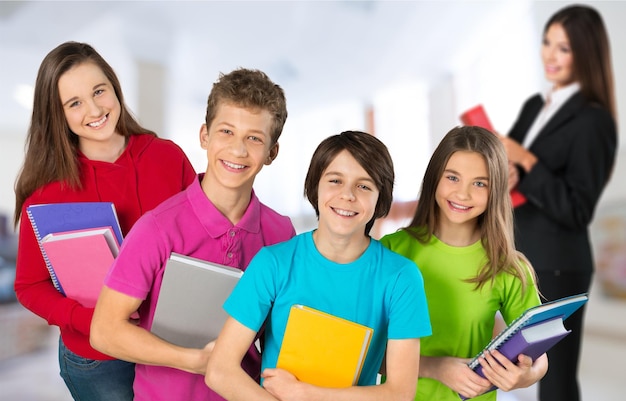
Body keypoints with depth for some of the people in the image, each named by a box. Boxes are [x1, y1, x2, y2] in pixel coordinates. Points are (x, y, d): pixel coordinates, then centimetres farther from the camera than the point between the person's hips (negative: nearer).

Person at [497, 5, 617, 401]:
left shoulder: (593, 120, -12)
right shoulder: (534, 105, 10)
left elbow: (577, 211, -16)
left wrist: (526, 163, -20)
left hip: (557, 266, -7)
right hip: (518, 258, 7)